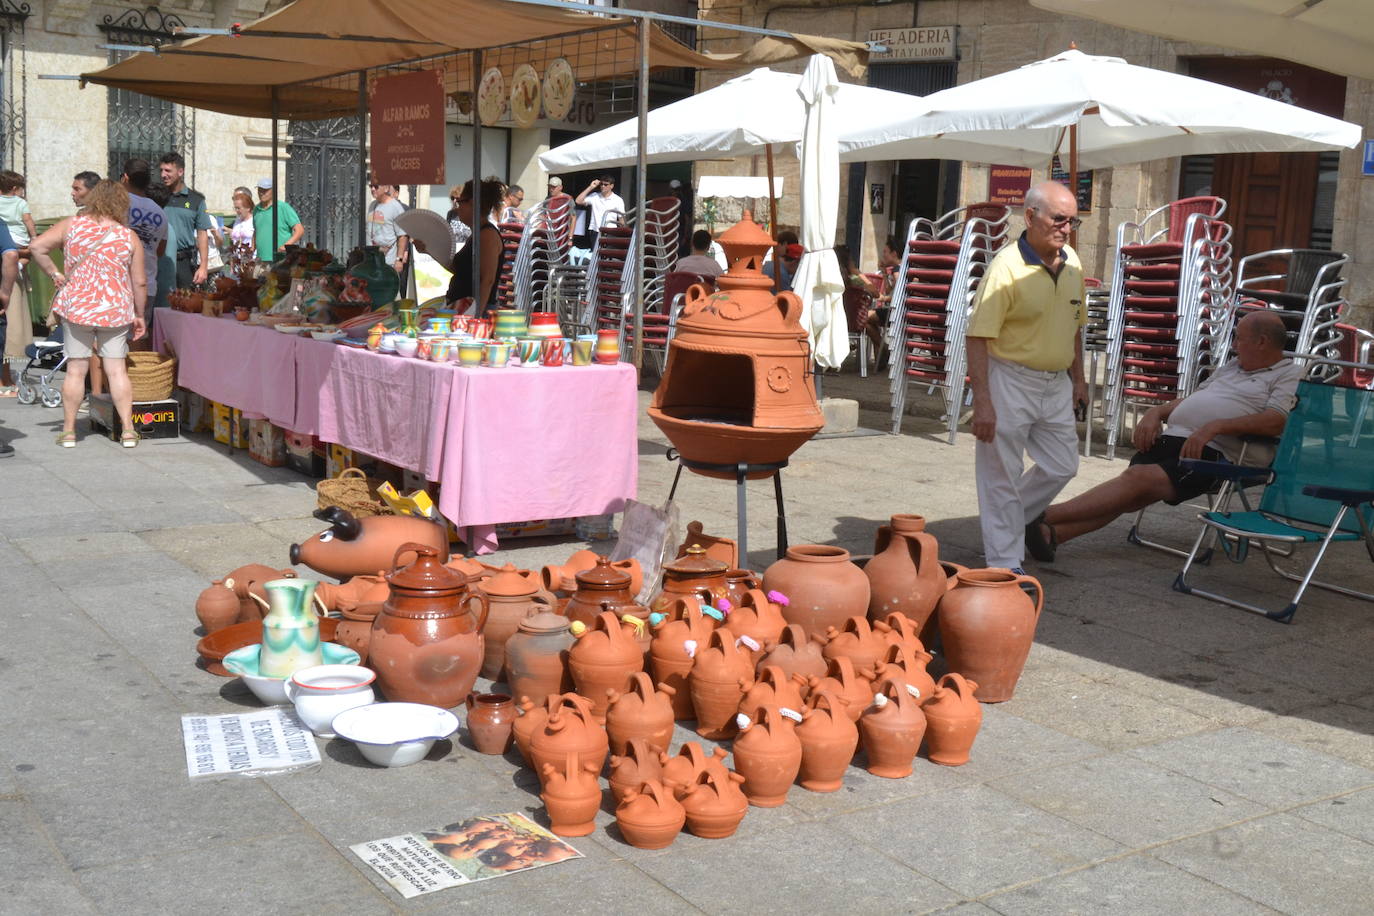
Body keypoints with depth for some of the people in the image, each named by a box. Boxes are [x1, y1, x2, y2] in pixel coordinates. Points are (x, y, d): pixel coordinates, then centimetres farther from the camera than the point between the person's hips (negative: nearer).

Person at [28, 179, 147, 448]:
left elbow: (37, 246, -7)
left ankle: (68, 431, 12)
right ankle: (128, 430, 3)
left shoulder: (72, 225, 0)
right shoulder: (130, 237, -1)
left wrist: (54, 273, 5)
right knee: (116, 369, 4)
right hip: (116, 310, 0)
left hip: (76, 306, 0)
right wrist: (139, 315, 10)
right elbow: (140, 282, 0)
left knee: (76, 369, 7)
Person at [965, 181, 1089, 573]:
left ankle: (1006, 522, 35)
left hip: (1057, 383, 7)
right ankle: (1005, 564, 10)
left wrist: (1078, 378, 18)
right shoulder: (1006, 266, -18)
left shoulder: (1072, 262, 6)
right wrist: (982, 401, -24)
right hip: (1010, 381, -7)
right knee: (1002, 477, 0)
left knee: (1061, 466, 15)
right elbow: (977, 337, -20)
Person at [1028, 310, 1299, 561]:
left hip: (1211, 452, -7)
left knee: (1139, 478, -27)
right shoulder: (1233, 366, 32)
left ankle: (1042, 518, -37)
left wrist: (1215, 426, -20)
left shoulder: (1290, 375, 7)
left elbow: (1276, 421, -12)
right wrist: (1157, 412, 13)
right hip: (1170, 438, 7)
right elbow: (1189, 400, 34)